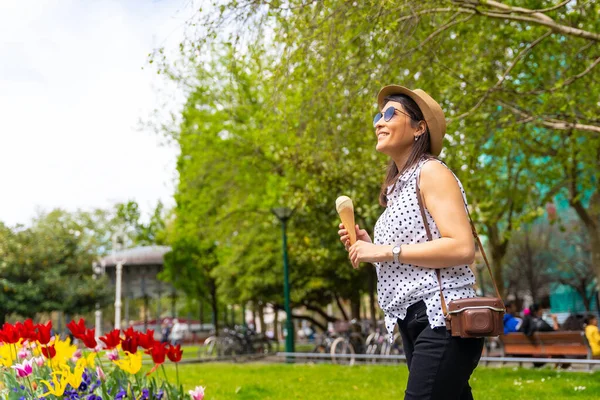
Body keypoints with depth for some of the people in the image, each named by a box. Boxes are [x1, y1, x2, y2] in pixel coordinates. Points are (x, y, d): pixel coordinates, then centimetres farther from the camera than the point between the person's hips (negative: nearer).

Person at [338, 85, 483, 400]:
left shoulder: (430, 172, -7)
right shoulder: (398, 185, 19)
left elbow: (462, 248, -19)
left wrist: (386, 251, -16)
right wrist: (369, 247, 7)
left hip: (442, 319, -9)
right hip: (413, 324, 9)